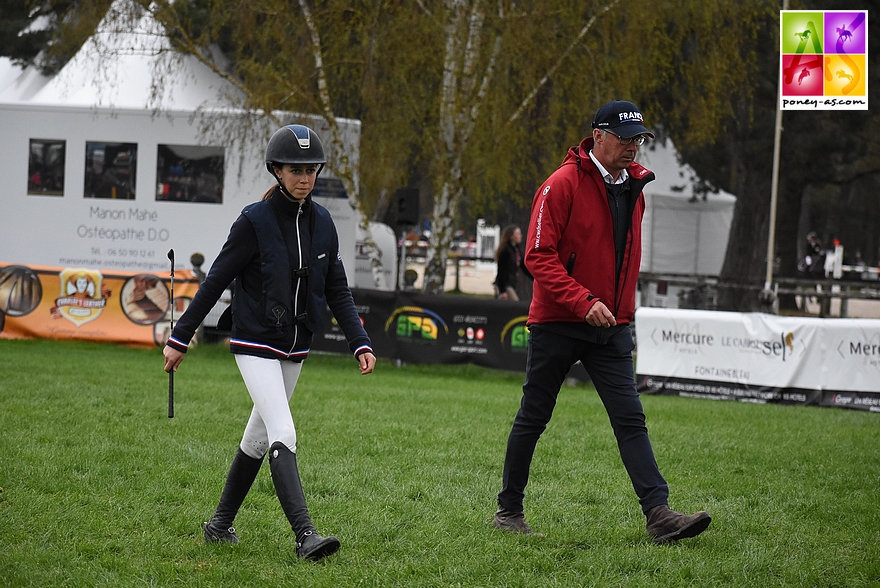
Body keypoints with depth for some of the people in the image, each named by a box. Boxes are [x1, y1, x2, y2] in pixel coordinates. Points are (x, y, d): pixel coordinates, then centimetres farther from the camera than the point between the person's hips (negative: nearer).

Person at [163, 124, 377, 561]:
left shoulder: (322, 223, 3)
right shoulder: (255, 221, -13)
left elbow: (338, 291, 7)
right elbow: (216, 281, -8)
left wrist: (360, 343, -5)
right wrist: (180, 339, -6)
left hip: (295, 349, 6)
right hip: (256, 345, -6)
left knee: (259, 437, 15)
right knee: (283, 435, -19)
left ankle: (220, 523, 29)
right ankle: (304, 535, -27)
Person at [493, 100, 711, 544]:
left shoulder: (633, 186, 9)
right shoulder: (562, 185, -12)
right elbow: (539, 256, -17)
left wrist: (622, 308, 15)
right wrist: (584, 302, -25)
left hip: (611, 326, 5)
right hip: (556, 323, -5)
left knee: (630, 419, -5)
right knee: (533, 418, 6)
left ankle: (659, 515, -13)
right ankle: (509, 509, 20)